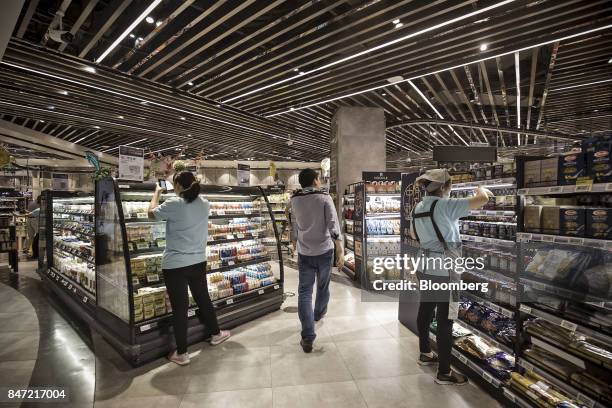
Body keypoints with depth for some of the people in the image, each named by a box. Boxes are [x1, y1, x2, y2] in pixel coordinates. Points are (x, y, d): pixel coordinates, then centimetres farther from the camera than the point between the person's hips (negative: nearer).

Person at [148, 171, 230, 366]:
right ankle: (216, 333, 38)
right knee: (203, 298, 22)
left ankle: (181, 353, 19)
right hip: (198, 262, 5)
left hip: (174, 265, -5)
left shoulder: (173, 204, -15)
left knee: (179, 307, 6)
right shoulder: (204, 204, 0)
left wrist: (157, 193, 16)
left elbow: (152, 213, 3)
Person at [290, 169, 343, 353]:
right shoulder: (324, 198, -9)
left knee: (304, 292, 4)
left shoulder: (294, 200, -1)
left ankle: (308, 337, 0)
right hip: (325, 250, -1)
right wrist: (340, 251, -11)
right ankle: (319, 313, 47)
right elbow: (333, 225, -15)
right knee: (323, 286, 22)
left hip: (304, 252, 1)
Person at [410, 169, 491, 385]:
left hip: (425, 268, 9)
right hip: (443, 272, -8)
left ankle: (425, 354, 39)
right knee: (445, 320, 2)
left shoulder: (418, 208, 6)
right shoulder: (445, 205, -17)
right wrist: (482, 190, 2)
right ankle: (444, 373, 14)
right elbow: (482, 200, -20)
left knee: (425, 311, 20)